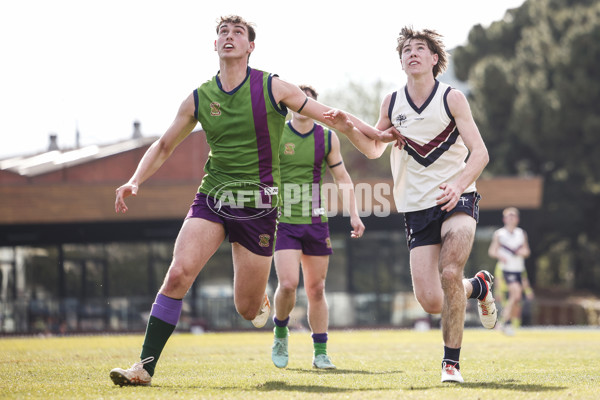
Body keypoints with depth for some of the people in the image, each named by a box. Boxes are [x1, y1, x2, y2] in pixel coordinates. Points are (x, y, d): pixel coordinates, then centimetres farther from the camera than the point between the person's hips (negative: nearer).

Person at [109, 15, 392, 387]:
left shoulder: (273, 88, -4)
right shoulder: (199, 98, 4)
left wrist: (376, 133, -6)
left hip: (259, 206, -2)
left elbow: (331, 117, 2)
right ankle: (145, 365, -16)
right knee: (178, 274, -21)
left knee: (248, 310, 3)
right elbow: (164, 146, 16)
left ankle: (261, 300, 42)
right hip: (211, 199, 2)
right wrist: (134, 181, 2)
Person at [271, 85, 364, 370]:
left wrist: (353, 215, 3)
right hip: (284, 222, -2)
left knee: (316, 289, 4)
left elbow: (342, 178, 12)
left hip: (316, 223, 2)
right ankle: (280, 331, 11)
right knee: (288, 283, -17)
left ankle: (320, 353, 13)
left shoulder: (328, 138, 6)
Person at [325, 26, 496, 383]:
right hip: (417, 207, 3)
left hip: (457, 199, -3)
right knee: (431, 301, -9)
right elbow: (374, 148, 20)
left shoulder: (452, 99, -5)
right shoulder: (392, 104, 6)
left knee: (449, 273, -27)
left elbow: (480, 152, -11)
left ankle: (452, 362, -12)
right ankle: (479, 287, 26)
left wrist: (459, 184, -30)